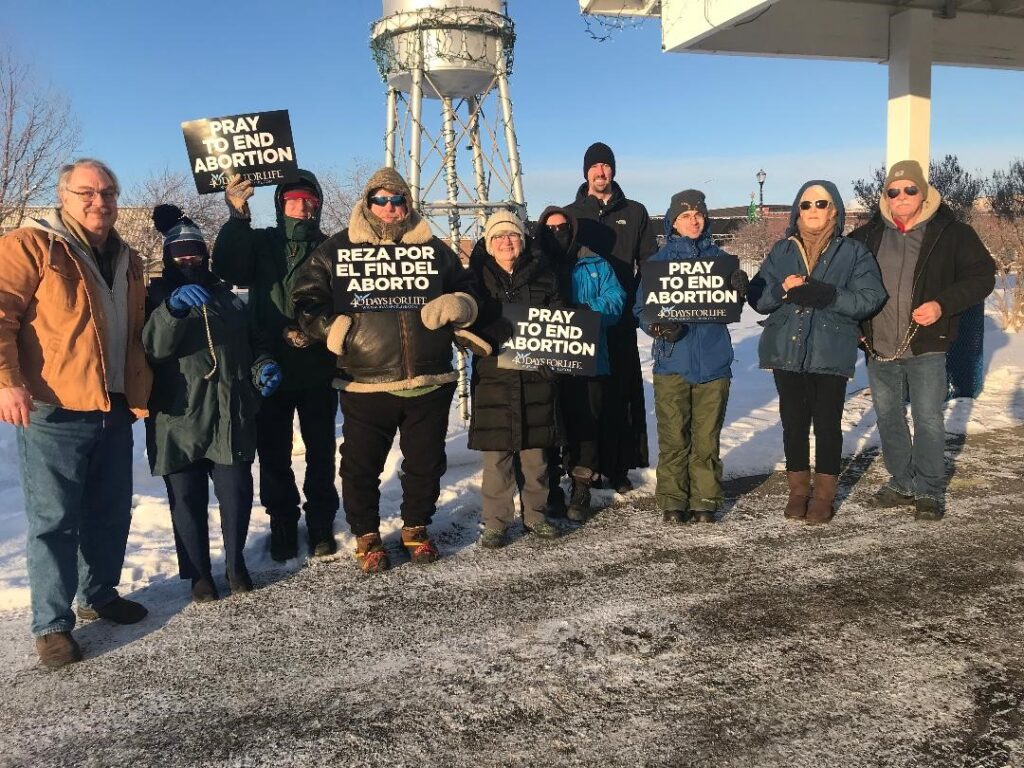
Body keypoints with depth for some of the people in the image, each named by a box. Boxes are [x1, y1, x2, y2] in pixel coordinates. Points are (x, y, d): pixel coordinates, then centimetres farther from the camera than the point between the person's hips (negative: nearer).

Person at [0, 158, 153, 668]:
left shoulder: (127, 260, 16)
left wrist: (140, 392, 18)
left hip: (114, 412, 7)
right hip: (53, 413, -6)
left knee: (112, 512, 15)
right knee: (54, 520, 0)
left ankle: (98, 595, 33)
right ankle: (52, 625, 11)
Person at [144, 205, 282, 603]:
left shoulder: (226, 297, 17)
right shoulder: (157, 297, 5)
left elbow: (250, 345, 22)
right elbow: (152, 347, -14)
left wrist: (261, 368, 0)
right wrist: (172, 308, -31)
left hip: (231, 419, 2)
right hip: (180, 421, -2)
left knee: (237, 493, 1)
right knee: (188, 500, 4)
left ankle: (236, 562, 23)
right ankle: (199, 573, 20)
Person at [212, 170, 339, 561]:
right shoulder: (260, 243, 5)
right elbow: (227, 270, -15)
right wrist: (237, 216, -27)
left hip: (318, 371, 0)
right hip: (270, 370, 1)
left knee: (321, 453, 8)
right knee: (273, 455, 8)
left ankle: (321, 525, 21)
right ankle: (282, 525, 22)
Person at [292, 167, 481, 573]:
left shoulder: (434, 249, 12)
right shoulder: (338, 249, 5)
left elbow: (467, 292, 18)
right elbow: (306, 301, 3)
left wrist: (455, 305, -5)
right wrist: (335, 329, -13)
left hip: (430, 382, 2)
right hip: (366, 385, -2)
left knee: (426, 462, 12)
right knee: (361, 466, 5)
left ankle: (416, 528, 33)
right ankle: (366, 536, 25)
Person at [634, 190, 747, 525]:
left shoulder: (720, 258, 8)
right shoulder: (658, 260, 4)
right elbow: (641, 308, 3)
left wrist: (739, 289, -16)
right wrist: (657, 326, -17)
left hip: (713, 361, 1)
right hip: (672, 361, -1)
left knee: (707, 437, 5)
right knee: (673, 437, 2)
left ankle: (705, 500, 17)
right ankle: (673, 500, 13)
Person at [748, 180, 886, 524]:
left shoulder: (853, 252, 2)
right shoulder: (781, 251, 10)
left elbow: (870, 298, -9)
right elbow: (756, 297, 5)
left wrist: (828, 296, -23)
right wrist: (782, 289, -16)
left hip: (831, 353, -2)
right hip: (787, 351, 2)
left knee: (827, 423, 3)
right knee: (794, 422, 8)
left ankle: (824, 494, 16)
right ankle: (798, 490, 22)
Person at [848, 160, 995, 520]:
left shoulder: (952, 233, -3)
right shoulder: (867, 236, 6)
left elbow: (982, 276, -2)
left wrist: (943, 304, -18)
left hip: (925, 347, -4)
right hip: (879, 349, 4)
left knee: (928, 421, 1)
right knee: (888, 419, 13)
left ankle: (929, 491, 15)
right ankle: (903, 484, 28)